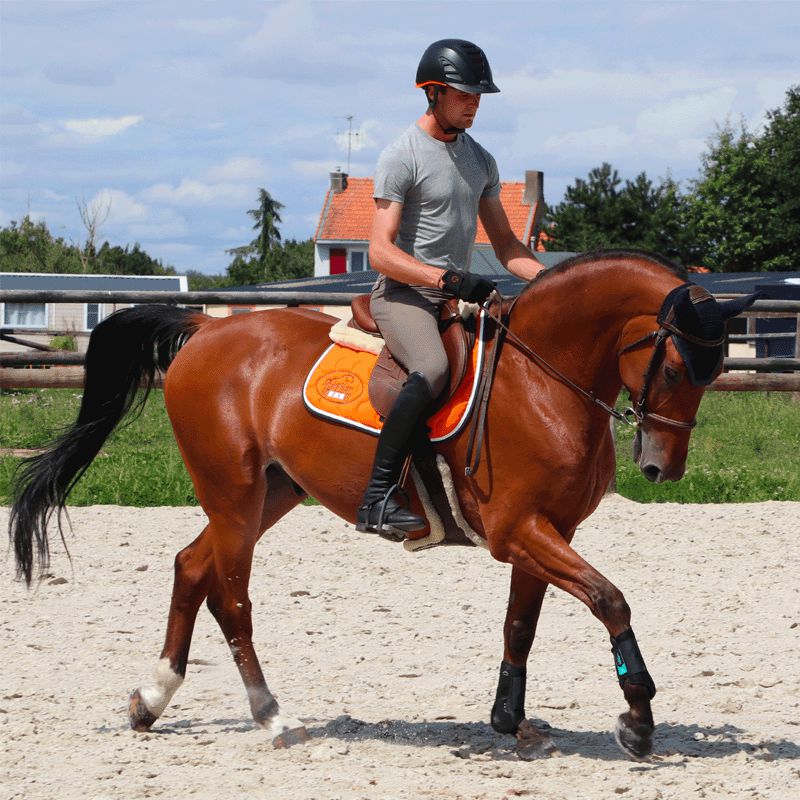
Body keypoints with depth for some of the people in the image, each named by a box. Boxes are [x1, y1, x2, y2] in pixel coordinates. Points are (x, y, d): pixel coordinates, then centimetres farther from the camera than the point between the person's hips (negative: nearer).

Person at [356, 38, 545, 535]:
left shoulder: (481, 161, 15)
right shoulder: (402, 157, -8)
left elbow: (505, 243, 19)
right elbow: (381, 252, -15)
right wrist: (448, 279, -26)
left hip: (461, 295, 8)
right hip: (404, 293, -8)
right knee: (433, 369, -36)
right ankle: (378, 498, -34)